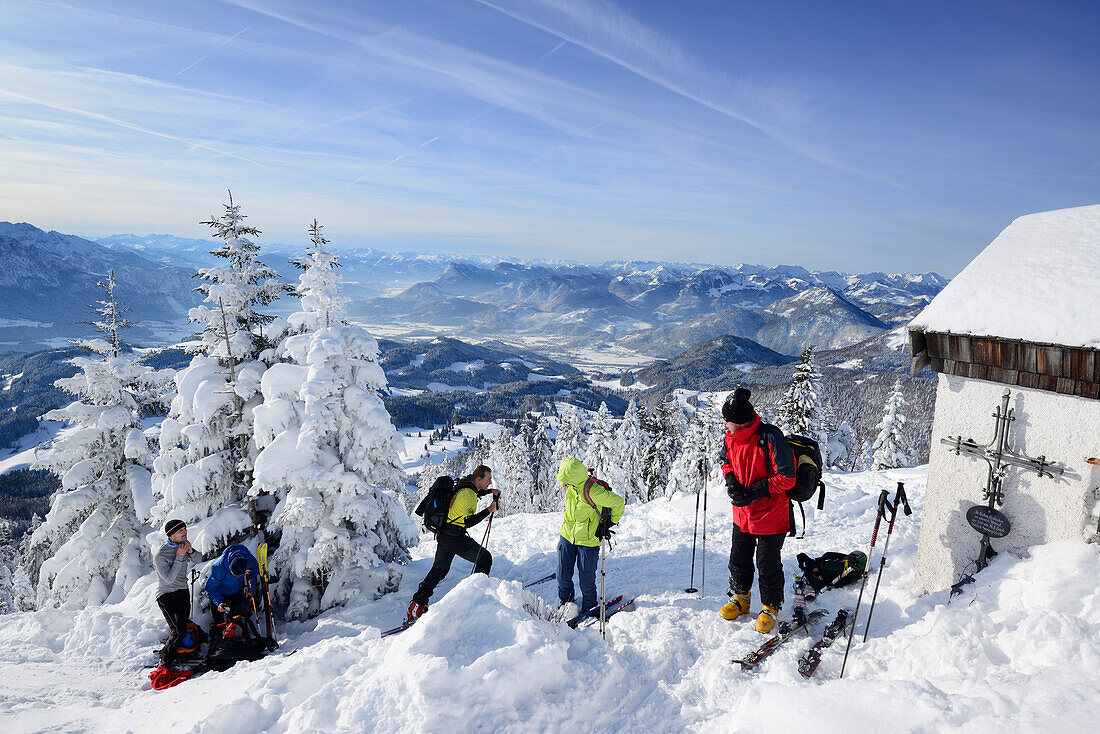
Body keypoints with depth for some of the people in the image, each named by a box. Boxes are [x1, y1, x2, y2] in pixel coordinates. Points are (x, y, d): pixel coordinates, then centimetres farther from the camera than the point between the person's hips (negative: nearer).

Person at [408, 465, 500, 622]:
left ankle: (417, 605, 17)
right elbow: (468, 522, -27)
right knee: (485, 558, 6)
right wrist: (488, 511, -25)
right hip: (456, 538, -9)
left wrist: (490, 491, 19)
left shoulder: (464, 486, 8)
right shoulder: (468, 494, -20)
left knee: (439, 569, 18)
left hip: (442, 534, 9)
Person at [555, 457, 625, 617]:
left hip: (588, 540, -6)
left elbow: (619, 503, -20)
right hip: (567, 536, 6)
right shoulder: (568, 486, -6)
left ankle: (589, 607, 31)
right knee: (563, 576, 11)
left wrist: (610, 522, -8)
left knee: (586, 579, 5)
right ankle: (566, 601, 36)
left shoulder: (593, 492, -29)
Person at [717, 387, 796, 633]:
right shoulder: (731, 437, -4)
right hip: (742, 513, 6)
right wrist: (731, 481, -3)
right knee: (739, 558, 18)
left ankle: (770, 608, 28)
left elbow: (787, 478, -22)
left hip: (770, 514, -6)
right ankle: (740, 598, 40)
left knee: (768, 565, 6)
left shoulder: (770, 438, -25)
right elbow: (726, 461, 16)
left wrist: (755, 491, -24)